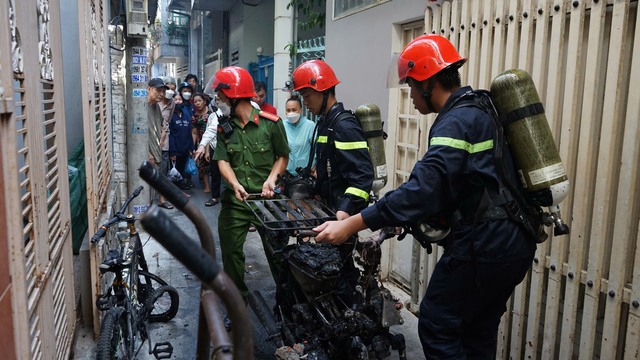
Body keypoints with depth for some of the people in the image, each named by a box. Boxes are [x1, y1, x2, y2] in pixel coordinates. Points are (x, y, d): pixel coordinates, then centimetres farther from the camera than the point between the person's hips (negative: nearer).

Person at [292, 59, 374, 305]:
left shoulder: (344, 125, -18)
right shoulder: (326, 122, 13)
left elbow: (363, 175, -26)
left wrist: (345, 211, -35)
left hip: (343, 214, -10)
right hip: (331, 210, 10)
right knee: (340, 267, 19)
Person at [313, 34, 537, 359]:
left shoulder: (457, 121, -18)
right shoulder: (481, 110, 13)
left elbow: (424, 188, -30)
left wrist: (351, 224, -31)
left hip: (482, 247, -10)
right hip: (511, 244, 10)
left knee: (437, 327, 3)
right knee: (479, 334, 19)